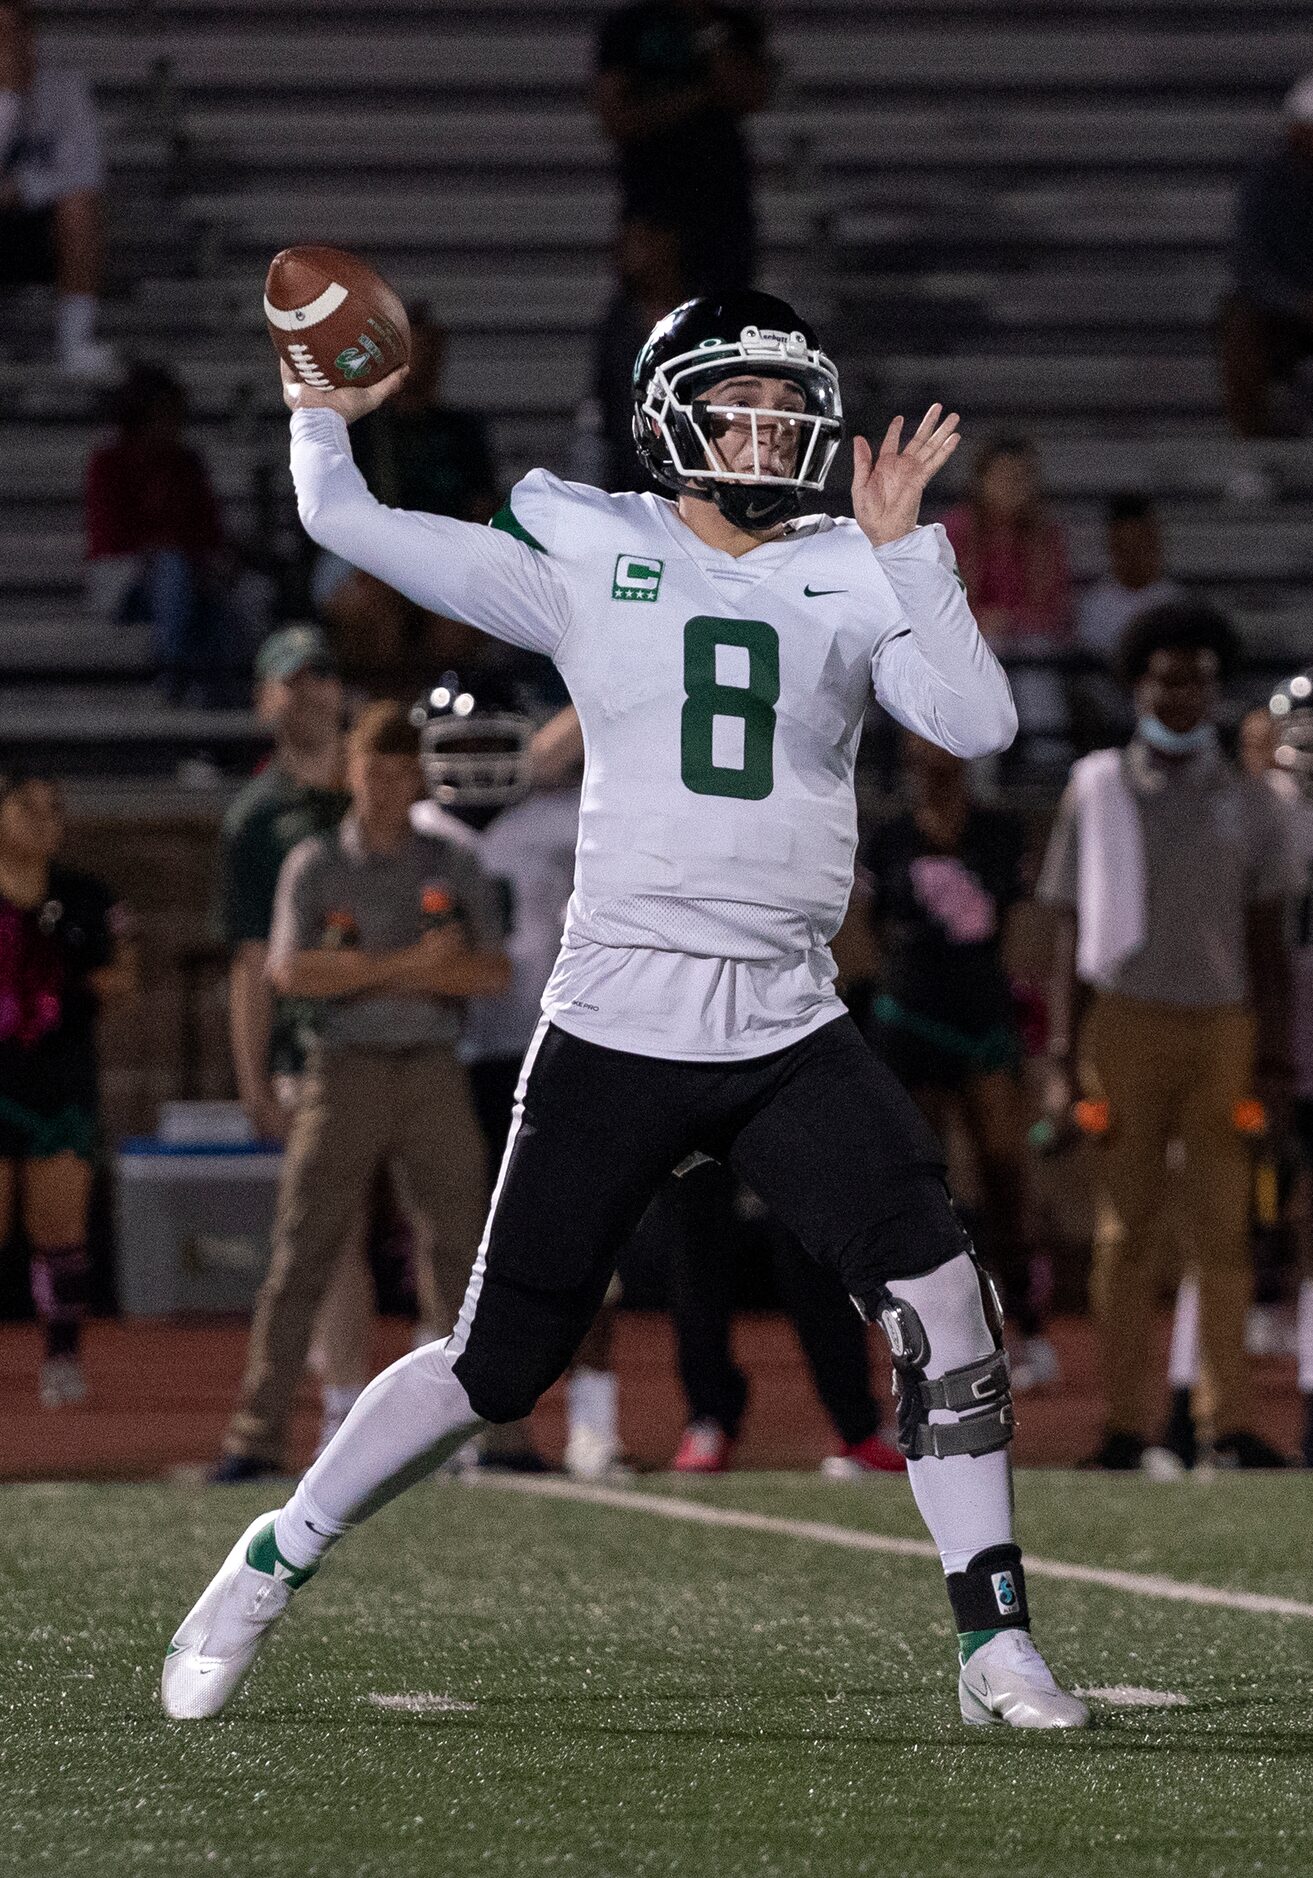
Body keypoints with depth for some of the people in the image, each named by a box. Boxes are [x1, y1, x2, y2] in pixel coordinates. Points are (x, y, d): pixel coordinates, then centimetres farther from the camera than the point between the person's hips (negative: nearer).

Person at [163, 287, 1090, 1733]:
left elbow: (978, 724, -9)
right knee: (498, 1363, 3)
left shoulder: (855, 579, 7)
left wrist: (899, 546, -12)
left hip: (790, 1035, 2)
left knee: (939, 1302, -15)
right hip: (616, 1025, -2)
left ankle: (995, 1642, -5)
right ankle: (271, 1567, 23)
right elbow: (348, 525, 5)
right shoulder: (589, 558, 2)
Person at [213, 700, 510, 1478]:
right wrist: (406, 965, -16)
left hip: (434, 1071, 2)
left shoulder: (454, 866, 10)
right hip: (347, 1069, -2)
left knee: (468, 1248, -1)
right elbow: (290, 970, -8)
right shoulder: (314, 866, 5)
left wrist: (369, 971, -10)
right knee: (301, 1256, -6)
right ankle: (259, 1433, -5)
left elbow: (495, 971, 1)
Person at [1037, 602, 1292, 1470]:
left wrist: (1274, 1060, 0)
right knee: (1126, 1227, -2)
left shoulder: (1249, 804, 9)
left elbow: (1268, 942, 9)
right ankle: (1126, 1424, -1)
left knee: (1225, 1229, -2)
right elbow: (1071, 932, 6)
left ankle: (1231, 1421, -1)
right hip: (1126, 1021, -1)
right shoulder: (1097, 789, 6)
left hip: (1223, 1028, 1)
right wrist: (1063, 1058, -1)